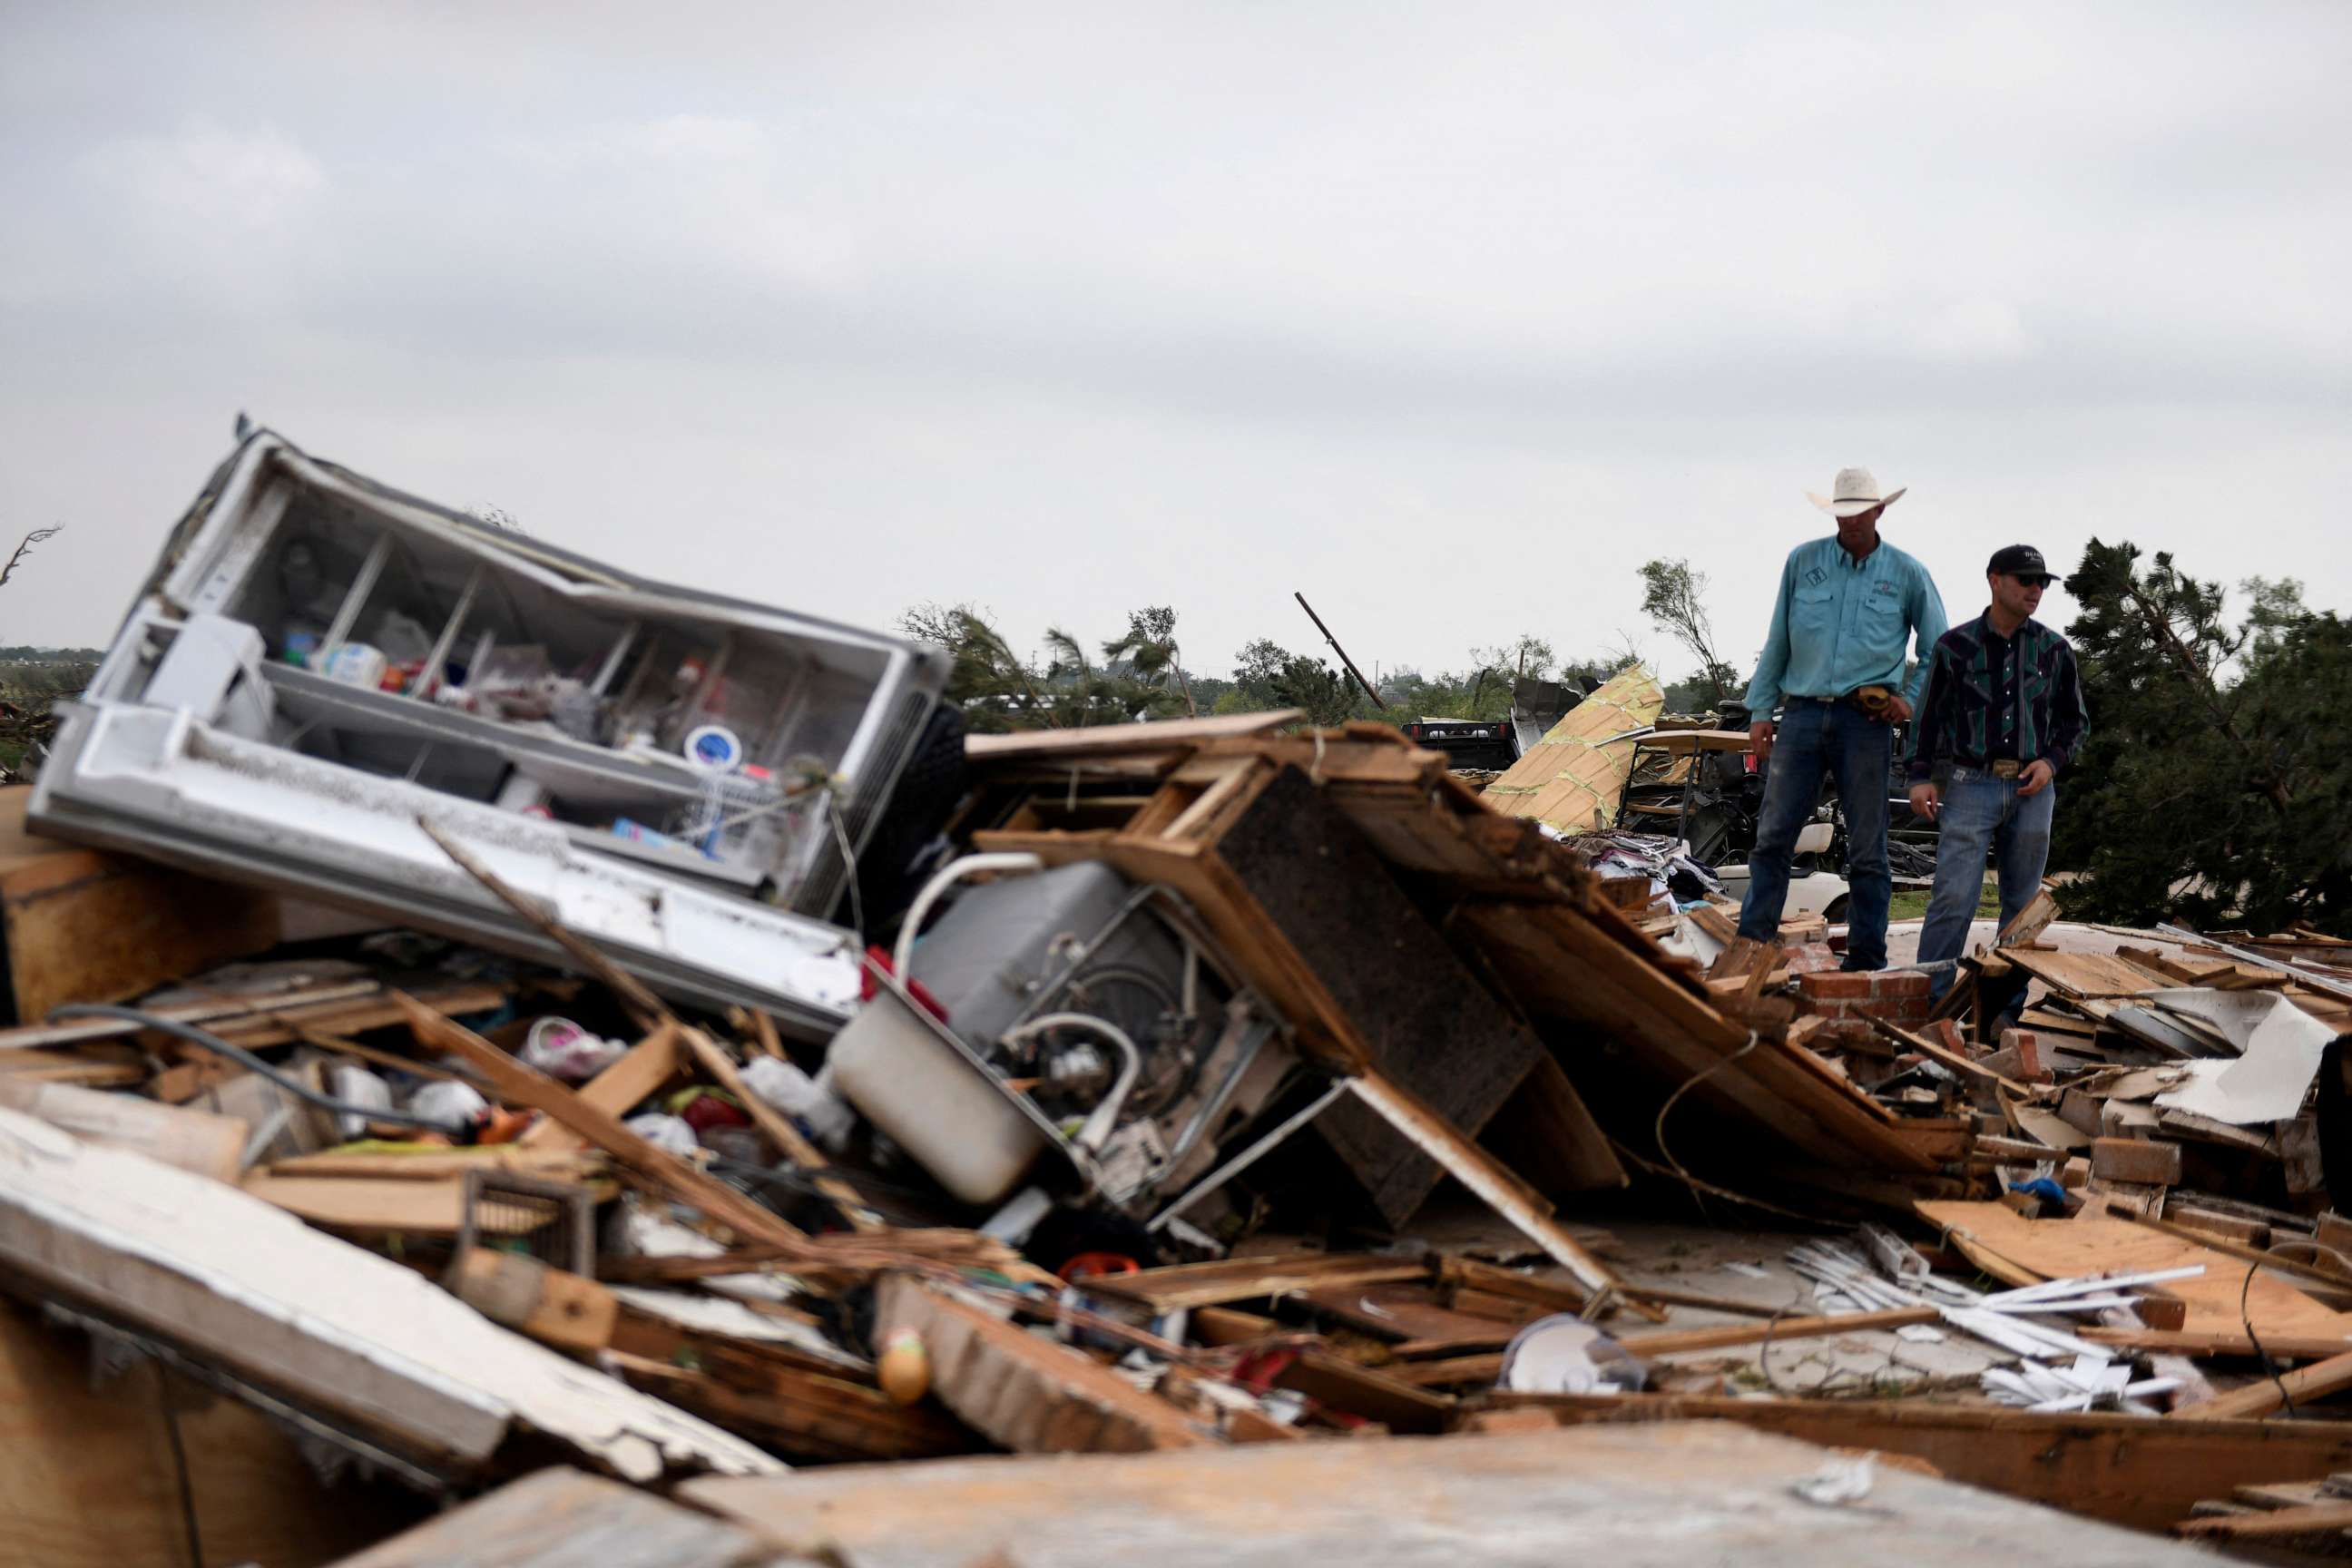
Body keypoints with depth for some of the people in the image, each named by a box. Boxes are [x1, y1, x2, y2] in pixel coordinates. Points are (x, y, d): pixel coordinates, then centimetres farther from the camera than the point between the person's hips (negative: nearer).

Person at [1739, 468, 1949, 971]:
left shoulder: (1908, 575, 4)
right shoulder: (1803, 562, 6)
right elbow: (1777, 642, 11)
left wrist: (1912, 700, -1)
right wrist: (1761, 710, 7)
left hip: (1866, 723, -1)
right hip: (1803, 716, 1)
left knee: (1867, 850, 2)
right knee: (1772, 837, -2)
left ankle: (1866, 964, 7)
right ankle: (1750, 946, 2)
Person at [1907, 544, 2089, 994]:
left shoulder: (2054, 650, 8)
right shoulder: (1955, 645, 1)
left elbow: (2076, 720, 16)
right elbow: (1930, 716, 7)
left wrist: (2052, 762, -1)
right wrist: (1922, 777, 0)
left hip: (2032, 789, 3)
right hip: (1971, 785, -3)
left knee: (2022, 903, 7)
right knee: (1953, 899, -12)